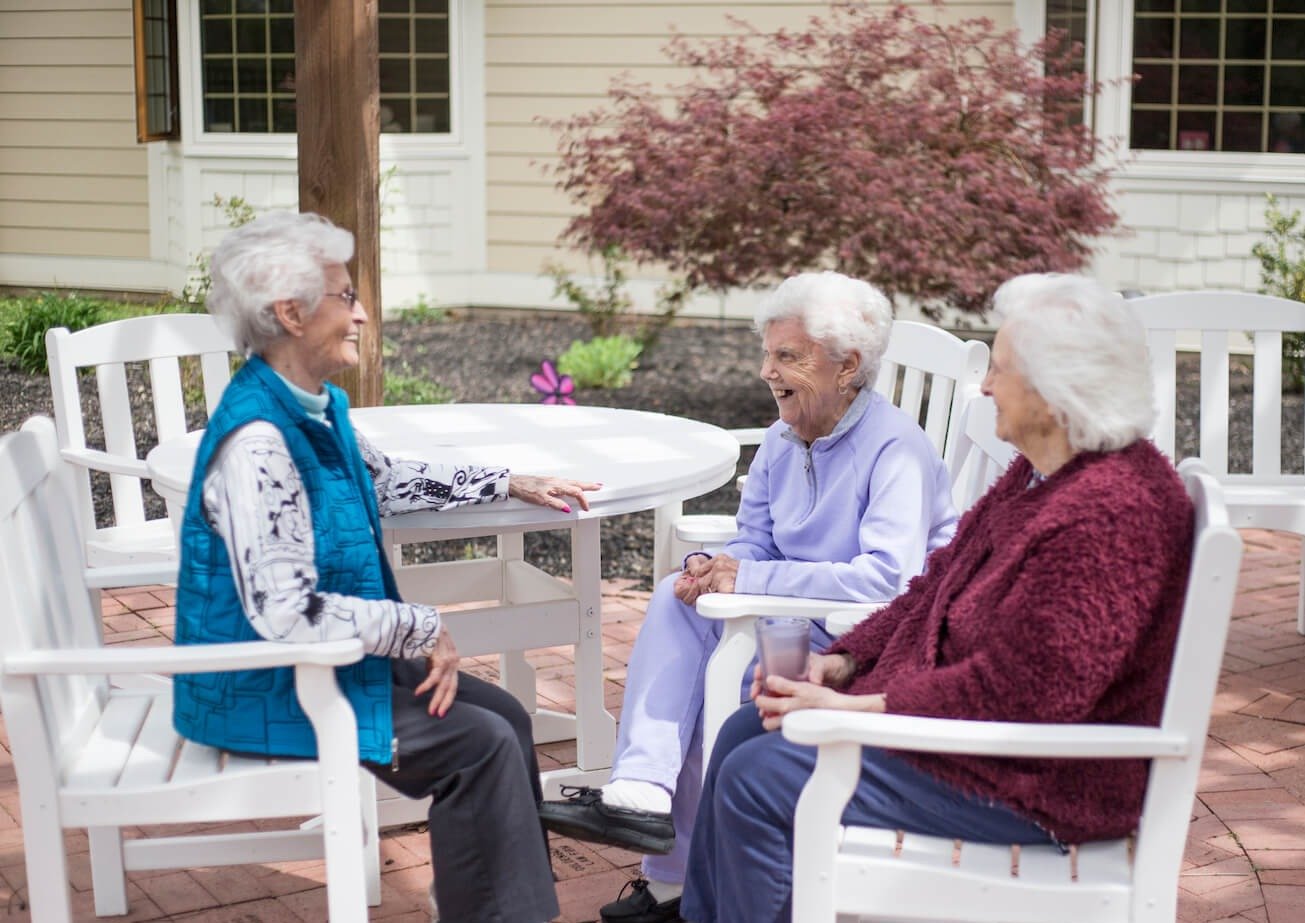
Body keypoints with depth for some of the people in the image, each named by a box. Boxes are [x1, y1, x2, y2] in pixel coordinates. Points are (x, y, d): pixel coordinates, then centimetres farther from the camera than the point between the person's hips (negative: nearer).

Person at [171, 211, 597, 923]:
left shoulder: (319, 407, 4)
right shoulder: (257, 442, -26)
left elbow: (387, 481, 25)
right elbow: (284, 611, -30)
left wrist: (510, 484, 23)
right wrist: (423, 628, -21)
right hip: (264, 690, -10)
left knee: (506, 717, 5)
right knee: (478, 743, -15)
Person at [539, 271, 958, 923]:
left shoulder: (895, 448, -18)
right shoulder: (782, 441, 7)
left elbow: (887, 577, -30)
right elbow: (754, 544, 13)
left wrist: (750, 578, -27)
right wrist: (711, 568, -14)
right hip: (800, 619, 8)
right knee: (677, 596, -15)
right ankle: (641, 791, -24)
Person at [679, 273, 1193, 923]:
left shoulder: (1109, 511, -27)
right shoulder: (1039, 476, 6)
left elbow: (1023, 688, -30)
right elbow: (938, 586, 14)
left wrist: (857, 710, -23)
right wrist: (844, 660, 0)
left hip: (1035, 785, -10)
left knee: (757, 780, -13)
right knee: (744, 734, 12)